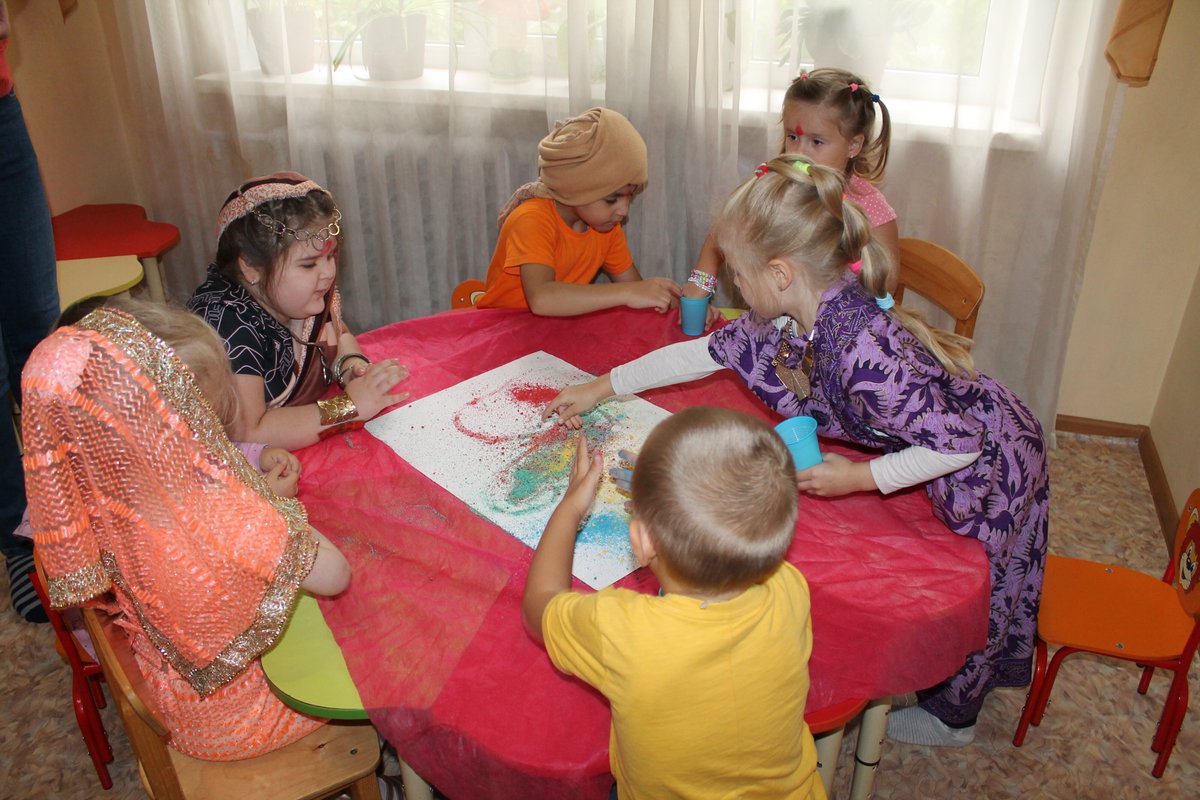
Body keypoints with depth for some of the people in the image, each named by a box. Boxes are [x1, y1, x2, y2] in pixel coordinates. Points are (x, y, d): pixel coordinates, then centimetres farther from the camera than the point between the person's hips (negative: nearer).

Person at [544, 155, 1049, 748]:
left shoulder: (864, 349, -40)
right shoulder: (786, 320, -14)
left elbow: (960, 442, -34)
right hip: (937, 443, 7)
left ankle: (951, 716, 41)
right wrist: (600, 388, 3)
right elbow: (706, 351, -1)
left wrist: (860, 477, -25)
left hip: (989, 460, -7)